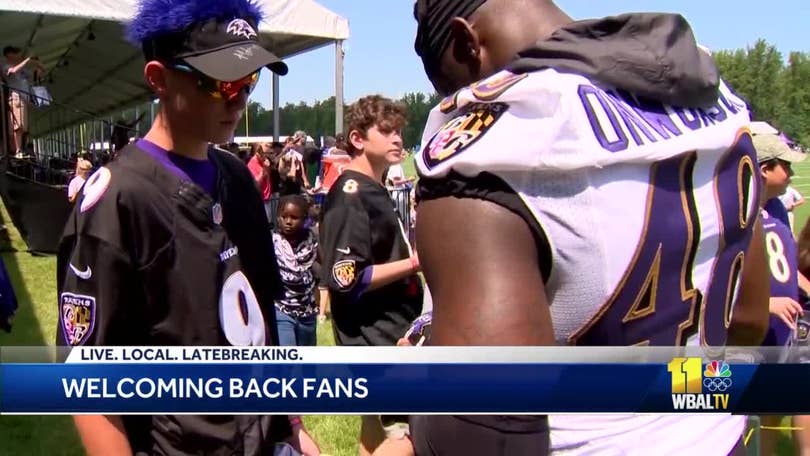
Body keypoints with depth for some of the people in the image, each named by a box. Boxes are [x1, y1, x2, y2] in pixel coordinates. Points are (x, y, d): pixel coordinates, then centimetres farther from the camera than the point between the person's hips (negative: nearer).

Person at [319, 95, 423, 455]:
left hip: (390, 336, 10)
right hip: (375, 343, -10)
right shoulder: (350, 195, -15)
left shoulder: (376, 192, 14)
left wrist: (415, 261, 12)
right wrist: (416, 262, -20)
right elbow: (347, 279, -23)